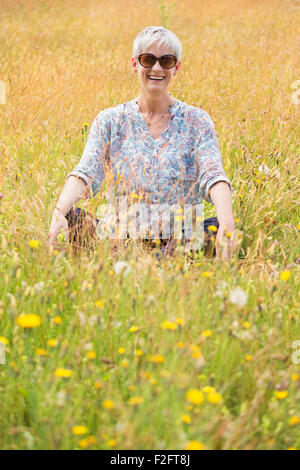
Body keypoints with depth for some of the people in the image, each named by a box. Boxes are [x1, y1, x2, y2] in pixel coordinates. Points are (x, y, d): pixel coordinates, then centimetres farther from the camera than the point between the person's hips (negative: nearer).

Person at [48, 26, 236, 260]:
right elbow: (86, 172, -6)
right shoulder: (110, 121, 9)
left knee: (220, 227, -32)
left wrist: (226, 222, -30)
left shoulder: (196, 122, 8)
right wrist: (59, 211, -28)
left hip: (181, 238, 0)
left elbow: (213, 174, -8)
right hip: (123, 235, 1)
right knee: (71, 218, -28)